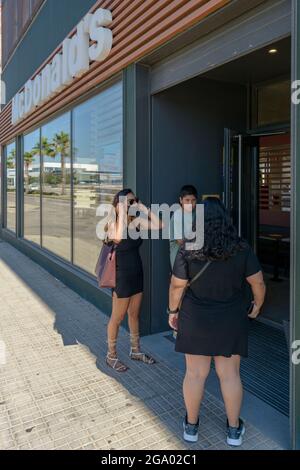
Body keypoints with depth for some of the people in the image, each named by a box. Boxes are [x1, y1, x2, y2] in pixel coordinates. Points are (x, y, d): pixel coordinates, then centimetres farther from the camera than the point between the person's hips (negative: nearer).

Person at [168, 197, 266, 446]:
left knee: (195, 373, 13)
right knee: (230, 374, 14)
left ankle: (191, 425, 30)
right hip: (231, 322, 1)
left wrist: (173, 311, 6)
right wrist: (257, 305, 13)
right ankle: (234, 429, 29)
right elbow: (258, 282, -5)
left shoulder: (187, 251, -16)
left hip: (196, 321, 0)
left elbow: (177, 286, -9)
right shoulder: (241, 249, -13)